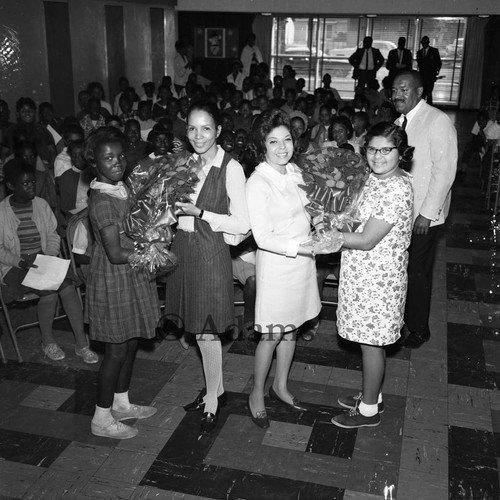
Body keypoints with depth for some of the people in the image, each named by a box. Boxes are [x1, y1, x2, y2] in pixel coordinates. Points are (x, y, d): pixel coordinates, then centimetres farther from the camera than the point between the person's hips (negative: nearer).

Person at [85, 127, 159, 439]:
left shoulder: (121, 189, 5)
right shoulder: (102, 200, -23)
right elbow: (116, 253, -25)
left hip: (131, 278, 9)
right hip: (114, 282, -9)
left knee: (131, 343, 19)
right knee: (117, 350, 3)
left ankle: (121, 403, 37)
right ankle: (102, 419, 20)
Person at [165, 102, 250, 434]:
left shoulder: (231, 168, -13)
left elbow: (242, 223, -15)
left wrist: (199, 213, -20)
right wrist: (173, 210, -3)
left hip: (211, 253, -6)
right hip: (184, 248, 7)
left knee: (206, 330, 2)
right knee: (198, 328, 15)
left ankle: (212, 400, 22)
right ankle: (216, 390, 34)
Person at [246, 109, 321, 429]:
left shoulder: (295, 172, 3)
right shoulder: (258, 183, -19)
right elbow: (263, 237, -22)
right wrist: (303, 246, -27)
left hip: (302, 261, 7)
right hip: (276, 264, -7)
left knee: (291, 328, 18)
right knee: (273, 334, 5)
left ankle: (281, 386, 38)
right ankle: (257, 395, 26)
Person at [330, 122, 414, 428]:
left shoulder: (396, 189, -25)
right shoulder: (378, 178, 6)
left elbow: (366, 241, -24)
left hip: (377, 277, -9)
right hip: (366, 273, 9)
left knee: (371, 342, 6)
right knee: (371, 340, 21)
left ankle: (369, 411, 24)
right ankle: (372, 397, 38)